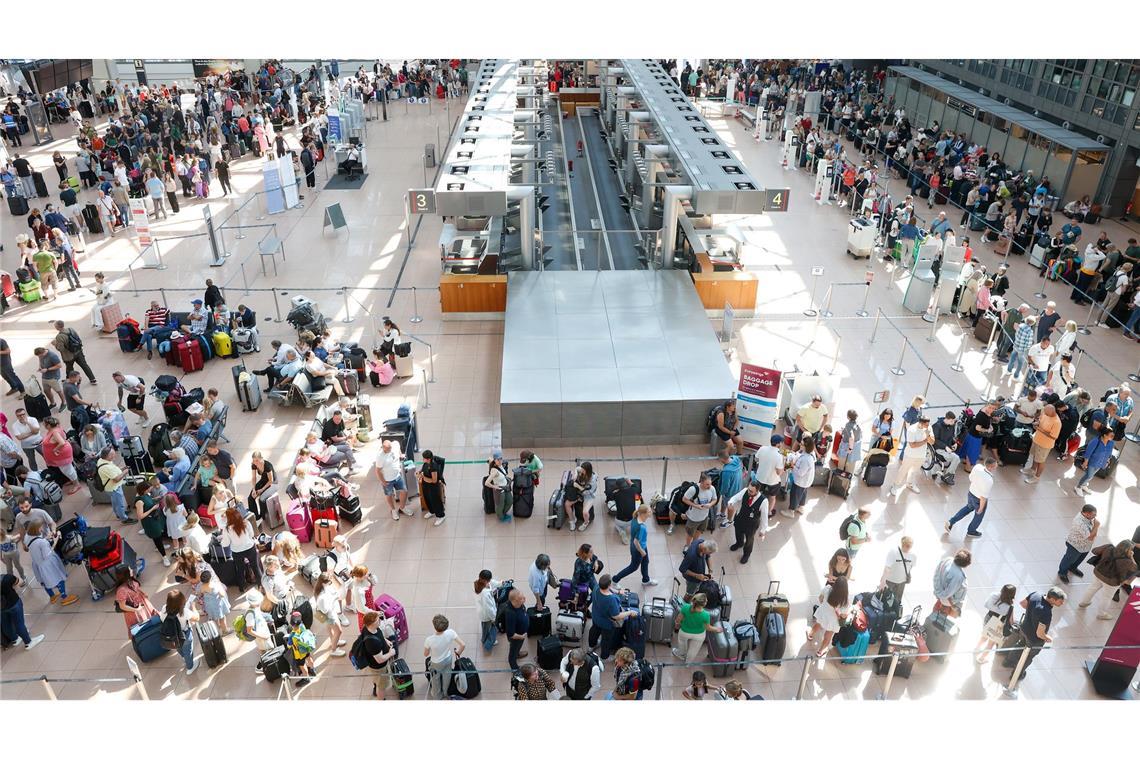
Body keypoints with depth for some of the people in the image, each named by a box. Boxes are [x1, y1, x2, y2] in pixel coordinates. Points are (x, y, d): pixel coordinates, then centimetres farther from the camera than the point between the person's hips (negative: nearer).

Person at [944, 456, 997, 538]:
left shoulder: (977, 467, -20)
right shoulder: (989, 481, -38)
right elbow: (983, 497, -27)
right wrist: (981, 508, -12)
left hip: (971, 493, 6)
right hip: (979, 500, -6)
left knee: (969, 507, 34)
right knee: (978, 516, 24)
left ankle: (950, 522, 35)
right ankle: (971, 531, 49)